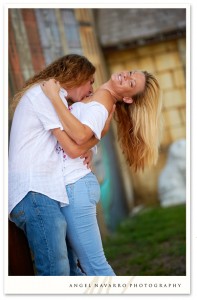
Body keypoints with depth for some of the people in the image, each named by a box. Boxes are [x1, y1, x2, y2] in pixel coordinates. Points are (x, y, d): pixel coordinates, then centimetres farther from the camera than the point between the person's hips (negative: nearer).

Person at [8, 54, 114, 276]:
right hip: (35, 193, -10)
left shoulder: (51, 94, 28)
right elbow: (73, 147, -9)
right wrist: (103, 130, 8)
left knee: (67, 266, 7)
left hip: (39, 192, 10)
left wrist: (85, 150, 2)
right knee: (56, 272, -15)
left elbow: (68, 145, 25)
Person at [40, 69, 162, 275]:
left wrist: (53, 95, -23)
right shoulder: (94, 98, 15)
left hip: (75, 187, -9)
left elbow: (81, 135, -31)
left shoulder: (101, 100, -12)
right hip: (69, 186, 9)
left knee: (95, 265, -5)